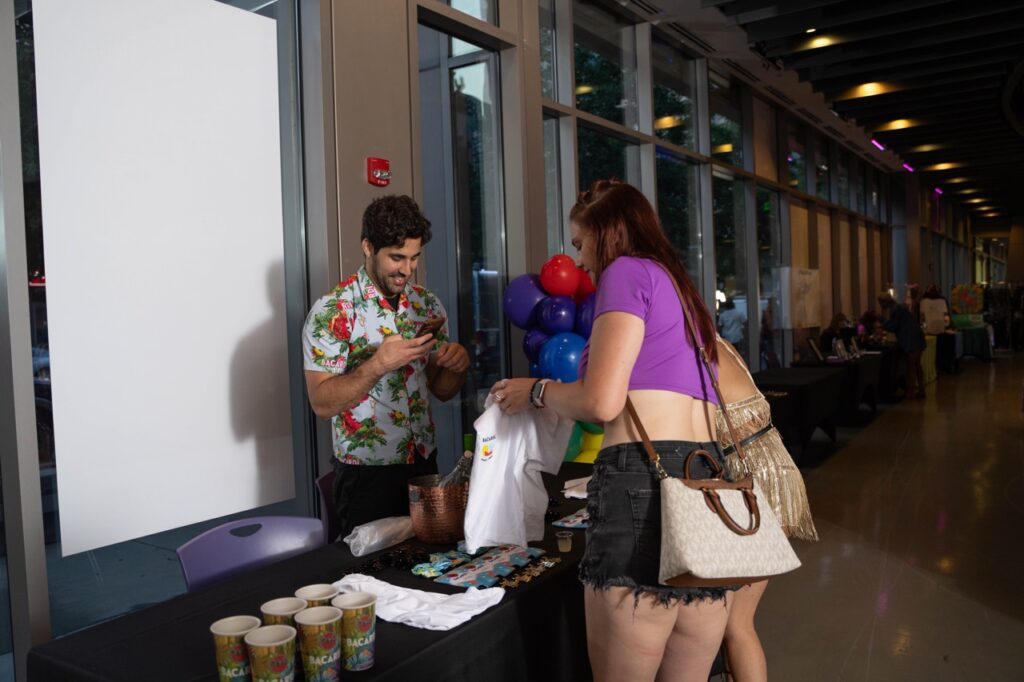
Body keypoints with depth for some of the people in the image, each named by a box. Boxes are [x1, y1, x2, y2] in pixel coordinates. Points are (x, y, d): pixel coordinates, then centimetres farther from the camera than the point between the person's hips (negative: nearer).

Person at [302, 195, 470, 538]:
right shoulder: (333, 311, -12)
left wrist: (457, 364, -12)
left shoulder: (428, 304, 3)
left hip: (424, 465, 5)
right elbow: (322, 403, -16)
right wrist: (377, 365, -27)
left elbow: (442, 390, 9)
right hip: (366, 475, -4)